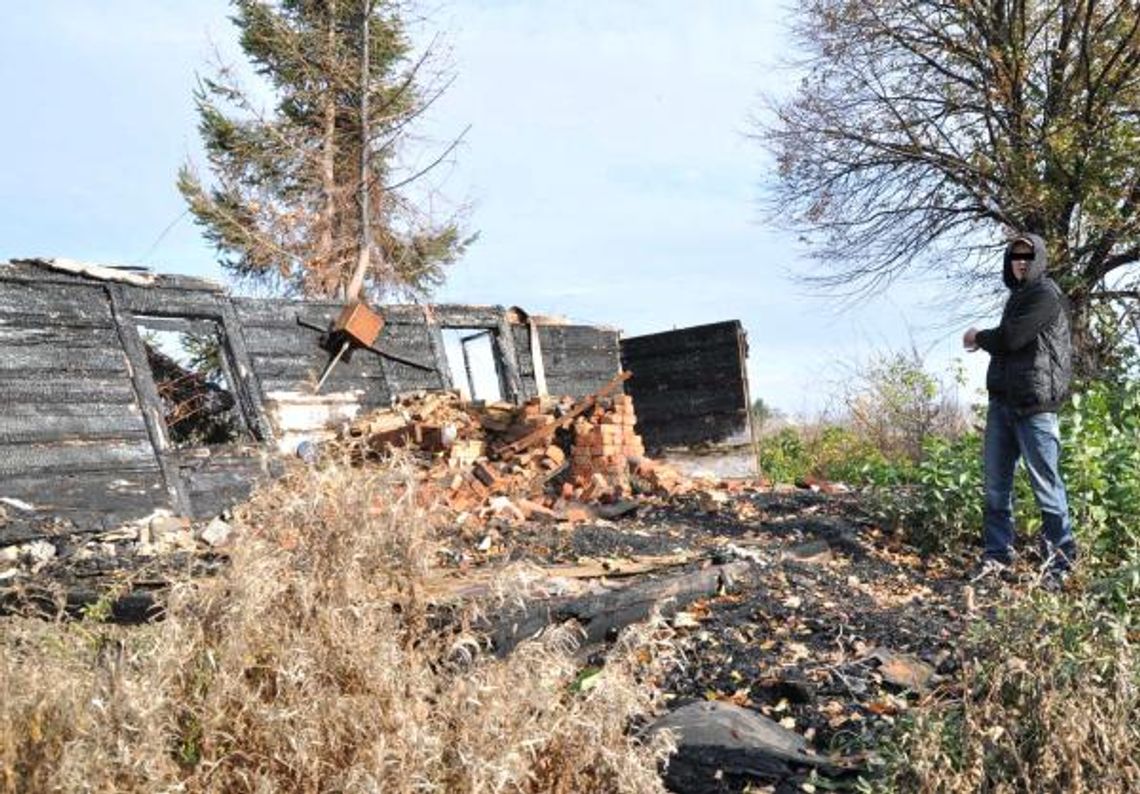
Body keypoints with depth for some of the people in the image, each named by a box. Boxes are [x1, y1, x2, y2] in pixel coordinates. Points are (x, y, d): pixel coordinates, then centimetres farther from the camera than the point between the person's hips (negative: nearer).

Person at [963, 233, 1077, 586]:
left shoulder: (1046, 294, -6)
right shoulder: (1017, 295, 21)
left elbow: (1011, 338, -14)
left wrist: (978, 337, 4)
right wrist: (984, 340, 3)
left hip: (1034, 403, -8)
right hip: (1002, 401, 8)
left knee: (1045, 484, -3)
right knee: (996, 484, 6)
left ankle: (1061, 559, 8)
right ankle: (997, 555, 13)